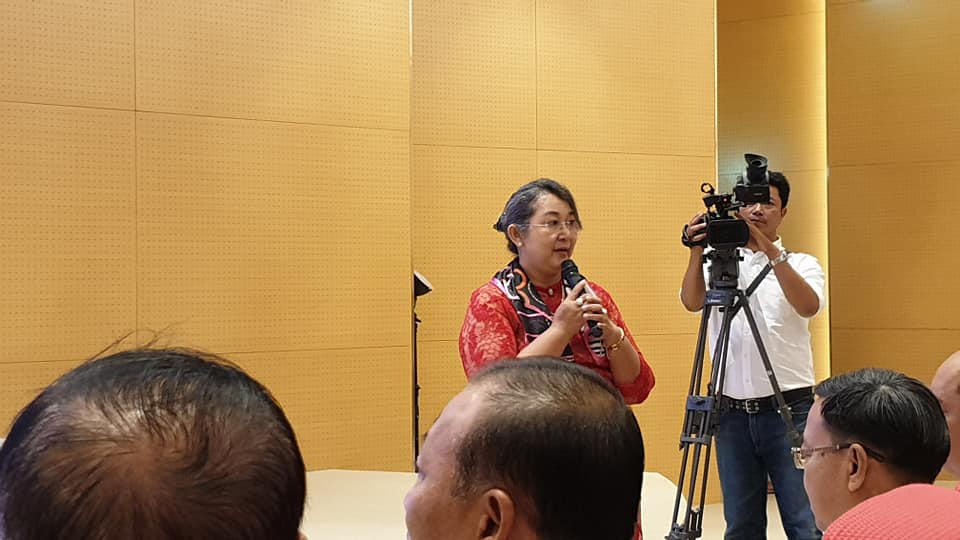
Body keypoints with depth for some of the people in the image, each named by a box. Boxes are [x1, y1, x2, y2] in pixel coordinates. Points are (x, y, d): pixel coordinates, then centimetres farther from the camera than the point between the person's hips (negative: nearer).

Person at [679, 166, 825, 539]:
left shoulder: (802, 264, 6)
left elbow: (809, 306, -15)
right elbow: (692, 302, -9)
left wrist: (771, 250, -23)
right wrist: (697, 251, -24)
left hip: (789, 409, -2)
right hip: (732, 411, 2)